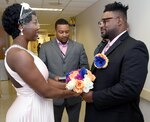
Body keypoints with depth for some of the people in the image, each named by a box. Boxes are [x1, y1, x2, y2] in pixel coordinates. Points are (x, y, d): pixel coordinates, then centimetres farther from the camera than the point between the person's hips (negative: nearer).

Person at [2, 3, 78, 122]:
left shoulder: (23, 52, 7)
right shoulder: (19, 54, -23)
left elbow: (45, 80, 5)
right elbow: (45, 91, -23)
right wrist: (71, 92, -8)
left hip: (34, 108, 9)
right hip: (29, 111, -9)